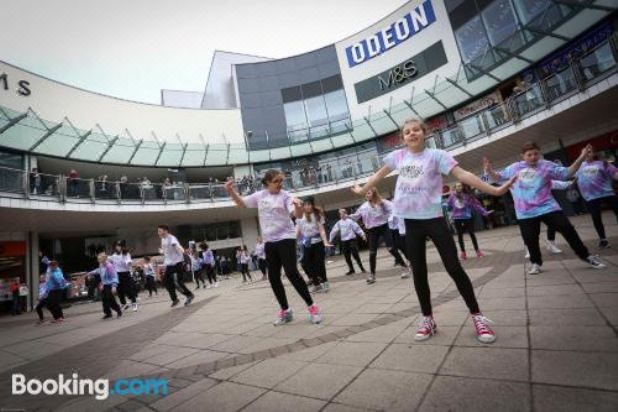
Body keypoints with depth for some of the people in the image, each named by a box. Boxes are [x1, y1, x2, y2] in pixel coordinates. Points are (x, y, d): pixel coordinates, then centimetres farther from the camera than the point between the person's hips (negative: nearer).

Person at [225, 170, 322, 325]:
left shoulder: (285, 195, -6)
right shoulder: (259, 196, 8)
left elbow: (298, 215, -19)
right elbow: (241, 203, 19)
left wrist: (298, 206, -42)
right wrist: (231, 190, 3)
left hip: (286, 239, -5)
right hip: (269, 242, 5)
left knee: (292, 273, -13)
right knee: (273, 277, 7)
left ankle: (312, 307, 1)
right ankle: (285, 311, 22)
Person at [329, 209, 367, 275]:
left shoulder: (350, 220, -5)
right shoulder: (339, 223, 7)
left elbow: (357, 228, -6)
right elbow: (334, 231, 10)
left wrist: (362, 234, -12)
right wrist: (330, 239, 11)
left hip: (352, 240, -4)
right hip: (344, 241, 4)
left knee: (355, 255, -4)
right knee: (347, 257, 8)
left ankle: (362, 268, 11)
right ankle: (351, 270, 22)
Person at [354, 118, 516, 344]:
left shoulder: (436, 155, -3)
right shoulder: (398, 156, 7)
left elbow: (462, 174, -11)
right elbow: (379, 174, 21)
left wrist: (494, 190, -19)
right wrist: (362, 190, 29)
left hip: (433, 218, -3)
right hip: (411, 221, 3)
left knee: (454, 267, -1)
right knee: (418, 272, 9)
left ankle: (477, 316, 18)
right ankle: (428, 319, 24)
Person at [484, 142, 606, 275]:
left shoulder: (546, 165, 4)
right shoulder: (513, 168, 6)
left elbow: (566, 173, 3)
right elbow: (498, 177, 14)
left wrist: (580, 159, -8)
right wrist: (489, 171, -6)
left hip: (547, 208, 0)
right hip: (525, 213, 0)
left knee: (568, 230, 2)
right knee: (530, 239, 3)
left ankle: (586, 256, 23)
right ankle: (535, 262, 25)